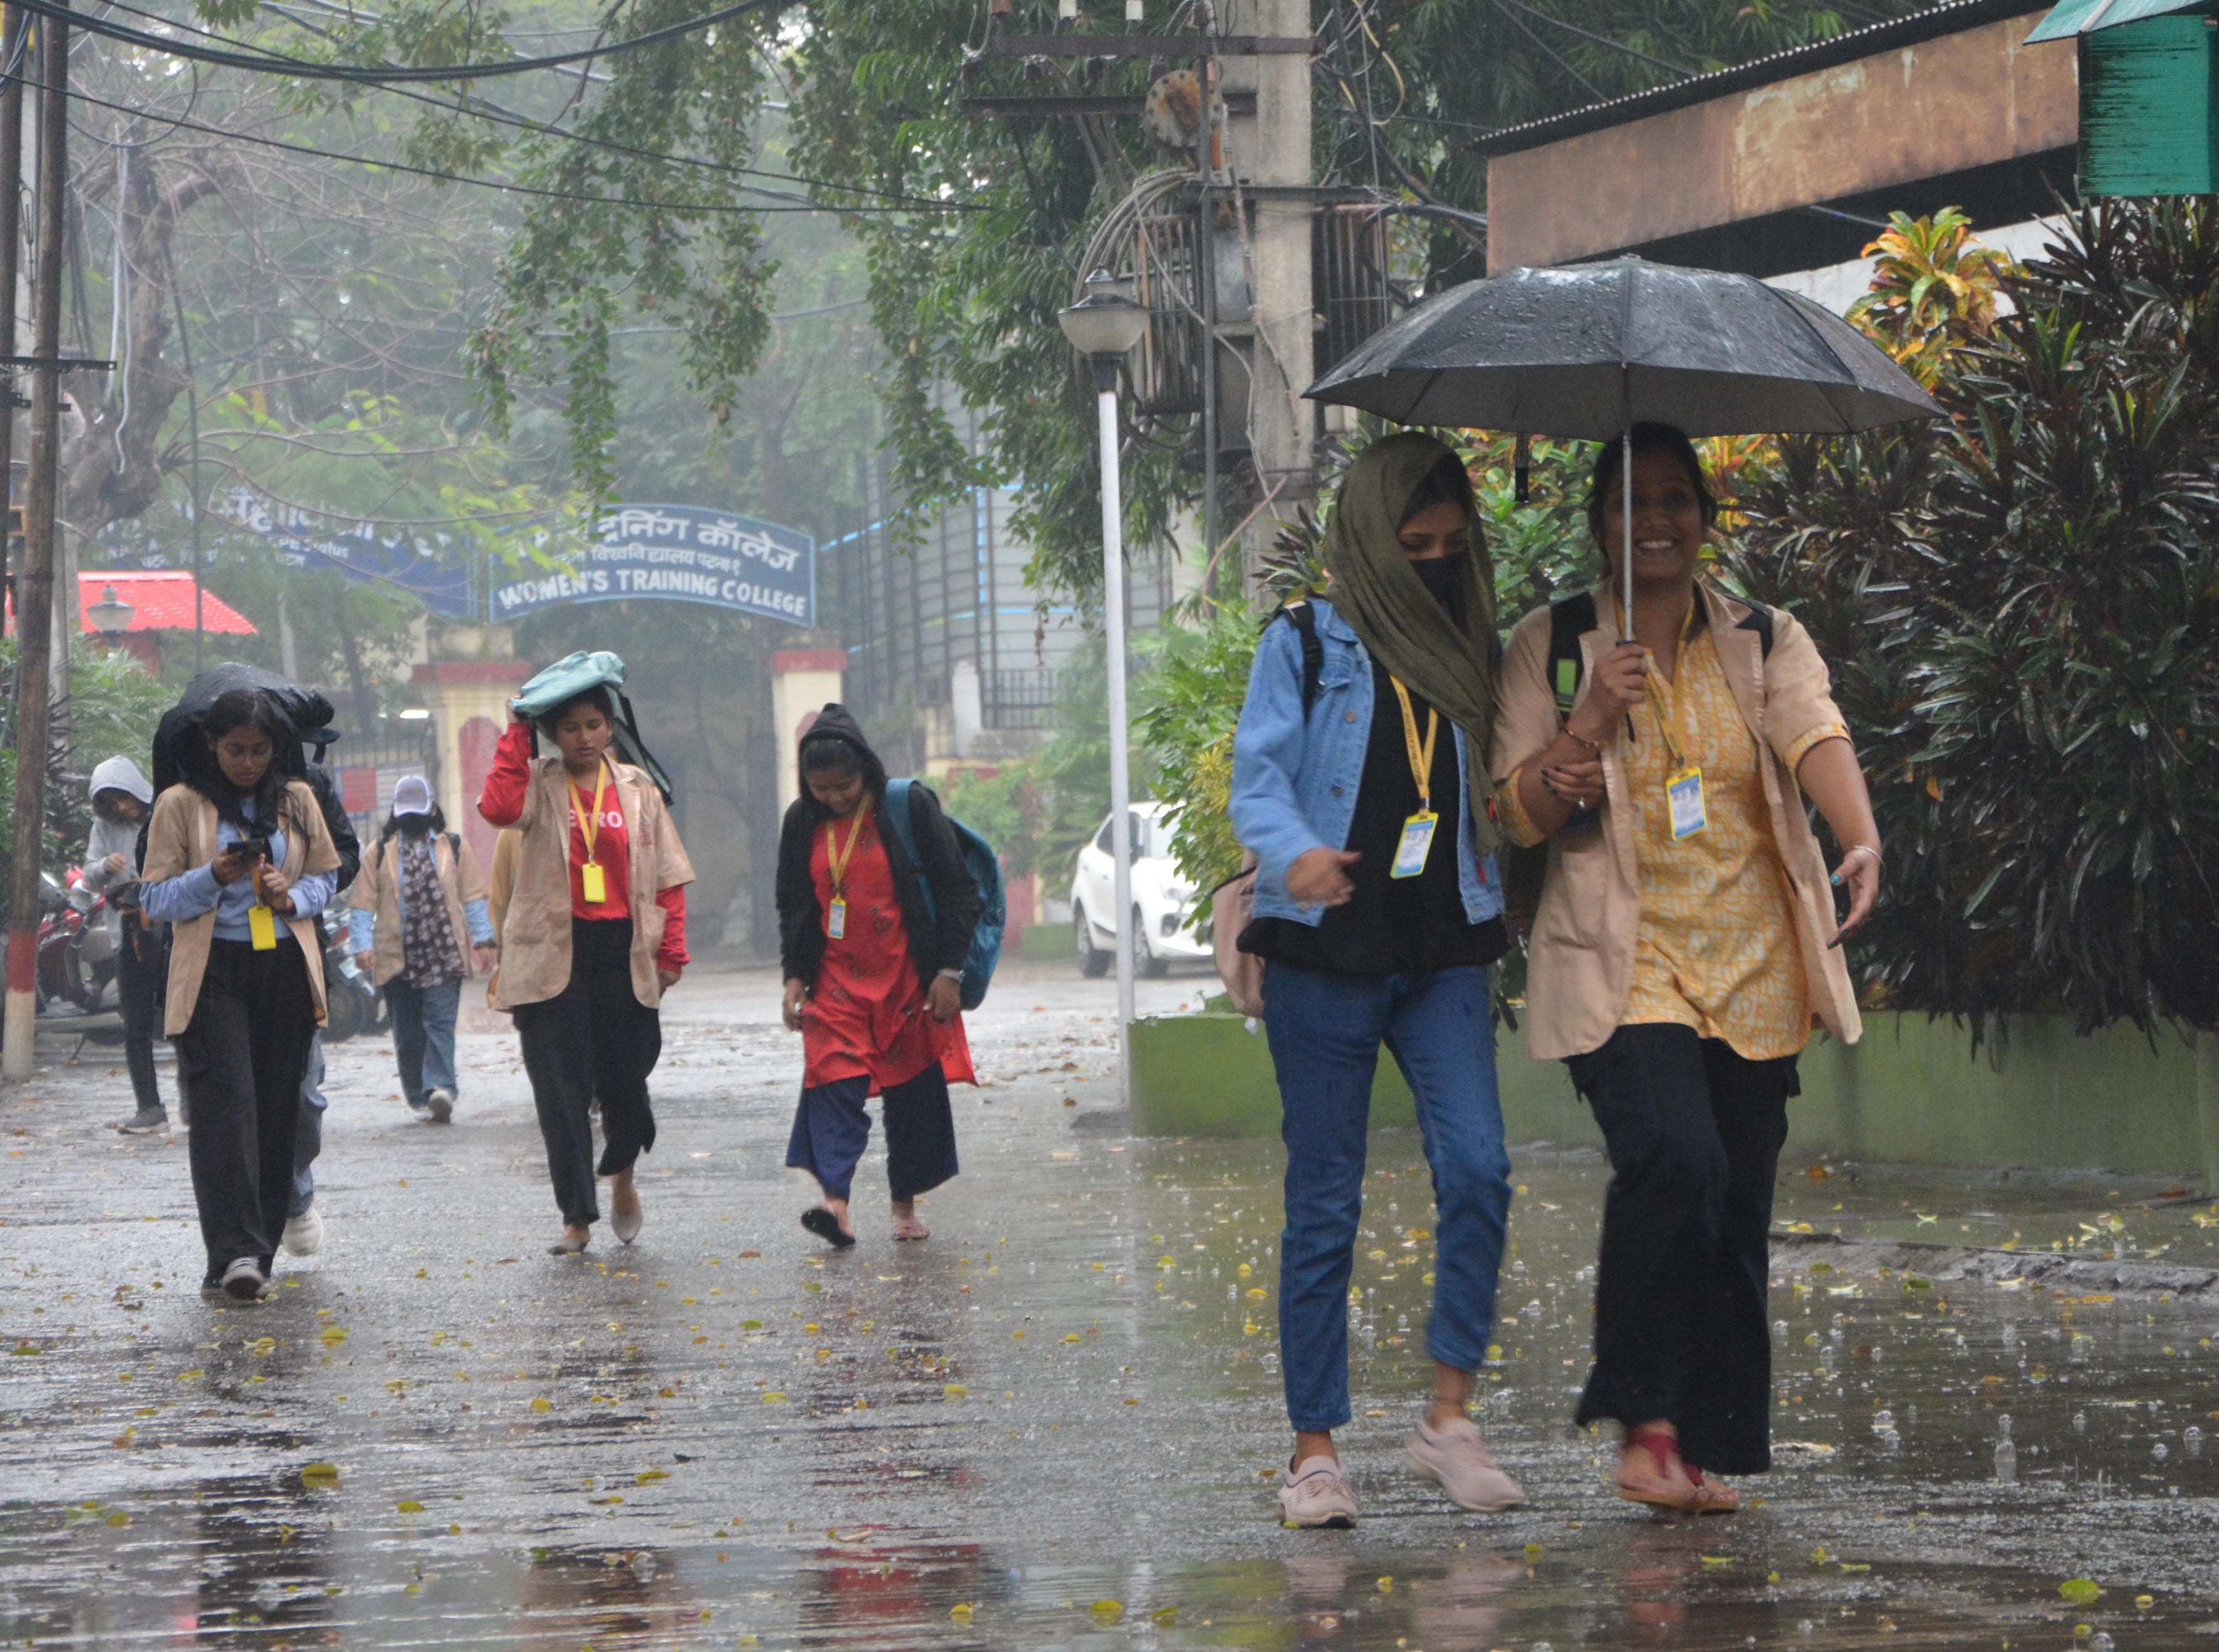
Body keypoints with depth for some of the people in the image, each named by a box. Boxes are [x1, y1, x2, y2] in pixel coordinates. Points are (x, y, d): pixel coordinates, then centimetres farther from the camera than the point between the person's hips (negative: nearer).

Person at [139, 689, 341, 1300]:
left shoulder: (297, 801, 11)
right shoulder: (180, 806, 3)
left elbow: (325, 878, 16)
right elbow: (156, 898, 1)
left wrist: (293, 896, -6)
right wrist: (213, 877, -16)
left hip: (285, 970, 4)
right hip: (213, 970, -4)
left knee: (278, 1106, 3)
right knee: (226, 1101, -16)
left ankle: (261, 1245, 13)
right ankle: (235, 1251, -24)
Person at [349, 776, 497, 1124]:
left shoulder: (455, 848, 9)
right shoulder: (379, 853, 10)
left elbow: (473, 896, 10)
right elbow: (364, 903, 6)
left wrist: (483, 940, 4)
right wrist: (362, 945, -5)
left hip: (444, 955, -2)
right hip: (397, 960, 2)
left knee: (440, 1022, -14)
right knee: (407, 1033, 5)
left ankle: (440, 1088, -25)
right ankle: (420, 1097, 13)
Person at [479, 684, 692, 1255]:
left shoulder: (637, 789, 9)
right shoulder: (538, 784, 3)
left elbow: (669, 876, 10)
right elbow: (499, 807, -21)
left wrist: (672, 950, 3)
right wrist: (518, 735, -13)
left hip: (623, 950, 1)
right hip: (554, 951, -1)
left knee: (625, 1077, 3)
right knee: (562, 1088, -3)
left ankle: (623, 1178, 34)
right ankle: (577, 1218, 3)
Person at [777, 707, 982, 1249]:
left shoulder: (911, 808, -6)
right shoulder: (802, 822, 5)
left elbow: (956, 890, -3)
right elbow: (791, 905, 15)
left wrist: (949, 971, -7)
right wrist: (795, 975, 7)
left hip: (908, 978, -2)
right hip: (836, 978, 2)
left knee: (914, 1091, 4)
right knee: (834, 1081, -15)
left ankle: (906, 1203, 17)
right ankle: (835, 1201, -27)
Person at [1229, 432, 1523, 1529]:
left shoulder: (1466, 652, 16)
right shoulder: (1305, 644, 3)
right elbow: (1257, 778, -6)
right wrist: (1294, 854, -27)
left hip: (1444, 952, 3)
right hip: (1327, 953, -3)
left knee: (1477, 1165, -15)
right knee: (1325, 1202, 0)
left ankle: (1448, 1417, -7)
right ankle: (1313, 1448, 6)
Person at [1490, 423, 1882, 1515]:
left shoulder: (1765, 644, 9)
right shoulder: (1551, 647, 6)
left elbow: (1817, 738, -11)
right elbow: (1518, 816, 2)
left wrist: (1862, 840, -31)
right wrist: (1592, 718, -15)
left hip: (1753, 973, 3)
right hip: (1622, 964, -3)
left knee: (1736, 1207, 2)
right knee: (1675, 1160, -24)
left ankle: (1707, 1447, 13)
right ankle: (1644, 1421, -13)